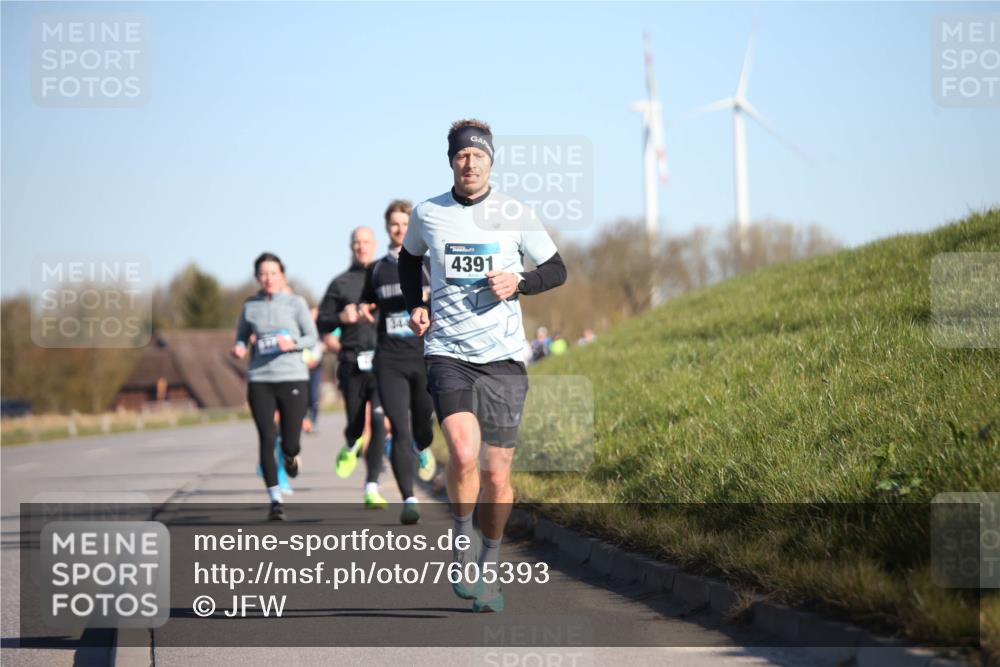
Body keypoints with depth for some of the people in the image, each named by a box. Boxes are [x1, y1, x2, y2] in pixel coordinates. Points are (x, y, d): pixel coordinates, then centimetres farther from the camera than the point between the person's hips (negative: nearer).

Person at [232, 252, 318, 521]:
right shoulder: (250, 305, 8)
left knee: (290, 443, -2)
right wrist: (239, 347, -5)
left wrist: (293, 343, -18)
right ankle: (275, 500, 4)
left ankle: (291, 456, 38)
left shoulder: (296, 303, 2)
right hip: (259, 380, 1)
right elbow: (242, 335, 17)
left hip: (293, 378, -1)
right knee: (267, 441, -6)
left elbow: (312, 337, 1)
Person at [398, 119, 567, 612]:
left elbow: (557, 270, 11)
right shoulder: (427, 214, 4)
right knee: (463, 454, -23)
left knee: (497, 474, 2)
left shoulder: (516, 215, 2)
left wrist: (519, 283, -7)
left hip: (503, 357, 1)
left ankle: (489, 565, 24)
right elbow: (409, 258, 25)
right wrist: (414, 306, 9)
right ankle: (463, 540, 2)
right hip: (447, 353, -1)